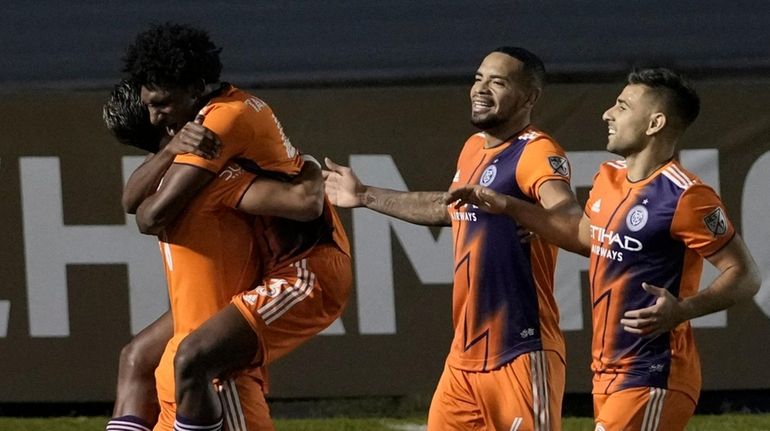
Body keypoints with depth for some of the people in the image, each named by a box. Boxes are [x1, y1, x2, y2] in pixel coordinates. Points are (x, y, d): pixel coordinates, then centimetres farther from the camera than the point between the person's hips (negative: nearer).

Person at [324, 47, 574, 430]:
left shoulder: (536, 153, -13)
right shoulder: (473, 148, 15)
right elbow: (448, 208, 35)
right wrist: (365, 196, 42)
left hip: (522, 354, -9)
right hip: (465, 354, 9)